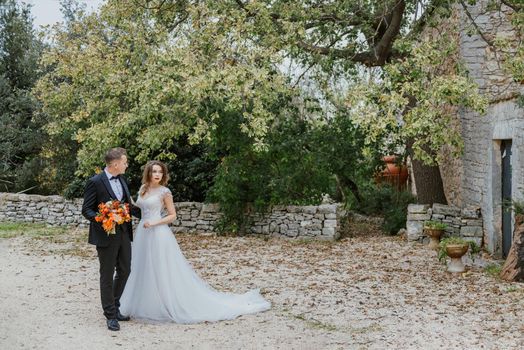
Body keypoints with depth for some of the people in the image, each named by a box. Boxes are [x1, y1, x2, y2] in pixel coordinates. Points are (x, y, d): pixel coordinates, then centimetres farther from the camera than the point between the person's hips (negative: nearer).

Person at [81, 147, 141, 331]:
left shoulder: (122, 179, 8)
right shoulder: (95, 182, -13)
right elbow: (86, 210, -11)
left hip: (124, 233, 7)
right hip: (106, 235, -7)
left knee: (124, 271, 13)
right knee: (107, 276, 4)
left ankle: (114, 307, 31)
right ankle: (110, 315, 14)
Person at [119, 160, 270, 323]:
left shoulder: (164, 191, -7)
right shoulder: (142, 190, 11)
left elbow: (173, 215, -7)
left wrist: (154, 223, -15)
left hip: (159, 234, -7)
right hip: (143, 234, 7)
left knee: (162, 272, -4)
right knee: (144, 271, 10)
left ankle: (167, 307, 5)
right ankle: (146, 305, 20)